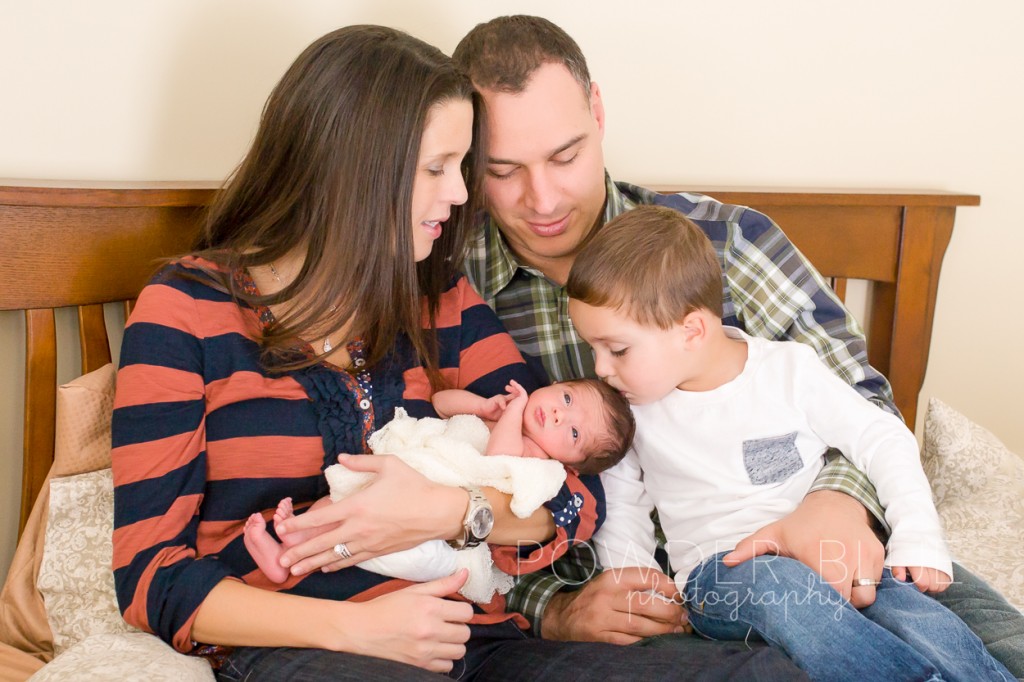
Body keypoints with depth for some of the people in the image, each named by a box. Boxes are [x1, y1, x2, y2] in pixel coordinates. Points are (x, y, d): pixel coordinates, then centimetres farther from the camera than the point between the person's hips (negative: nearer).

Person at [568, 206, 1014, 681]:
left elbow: (883, 441, 4)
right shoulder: (627, 408, 2)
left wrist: (918, 538, -6)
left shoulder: (791, 369, -3)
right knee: (777, 587, -37)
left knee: (915, 613, -31)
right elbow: (619, 504, 14)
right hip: (718, 573, 0)